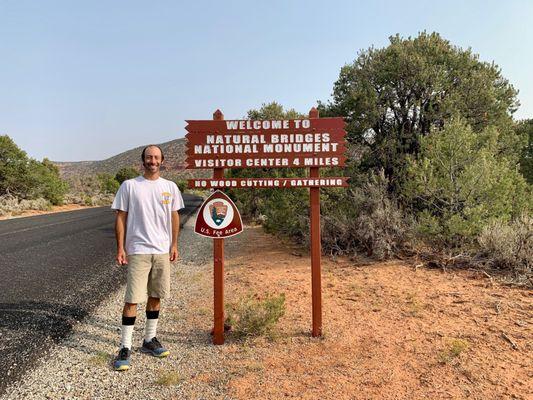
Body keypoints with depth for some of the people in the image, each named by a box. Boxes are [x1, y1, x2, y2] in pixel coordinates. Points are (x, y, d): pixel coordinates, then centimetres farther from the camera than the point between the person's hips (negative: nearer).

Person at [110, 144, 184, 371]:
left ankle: (149, 340, 27)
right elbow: (121, 217, -2)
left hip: (162, 251, 4)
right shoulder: (129, 186, -3)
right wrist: (120, 248, -7)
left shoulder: (170, 187, 7)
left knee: (156, 296, 13)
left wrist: (174, 245, 7)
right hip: (138, 250, -4)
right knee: (132, 299, -4)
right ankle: (125, 348, 7)